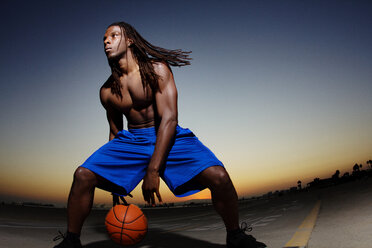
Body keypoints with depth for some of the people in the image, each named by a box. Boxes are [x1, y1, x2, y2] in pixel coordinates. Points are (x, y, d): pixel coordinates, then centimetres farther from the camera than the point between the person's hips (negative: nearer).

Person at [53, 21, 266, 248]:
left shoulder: (156, 69, -11)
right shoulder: (107, 91, 3)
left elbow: (169, 119, -19)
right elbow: (115, 132, 13)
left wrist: (153, 170, -25)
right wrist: (114, 184, 12)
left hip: (170, 137, -3)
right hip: (130, 140, 4)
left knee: (218, 176, -24)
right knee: (83, 175, -16)